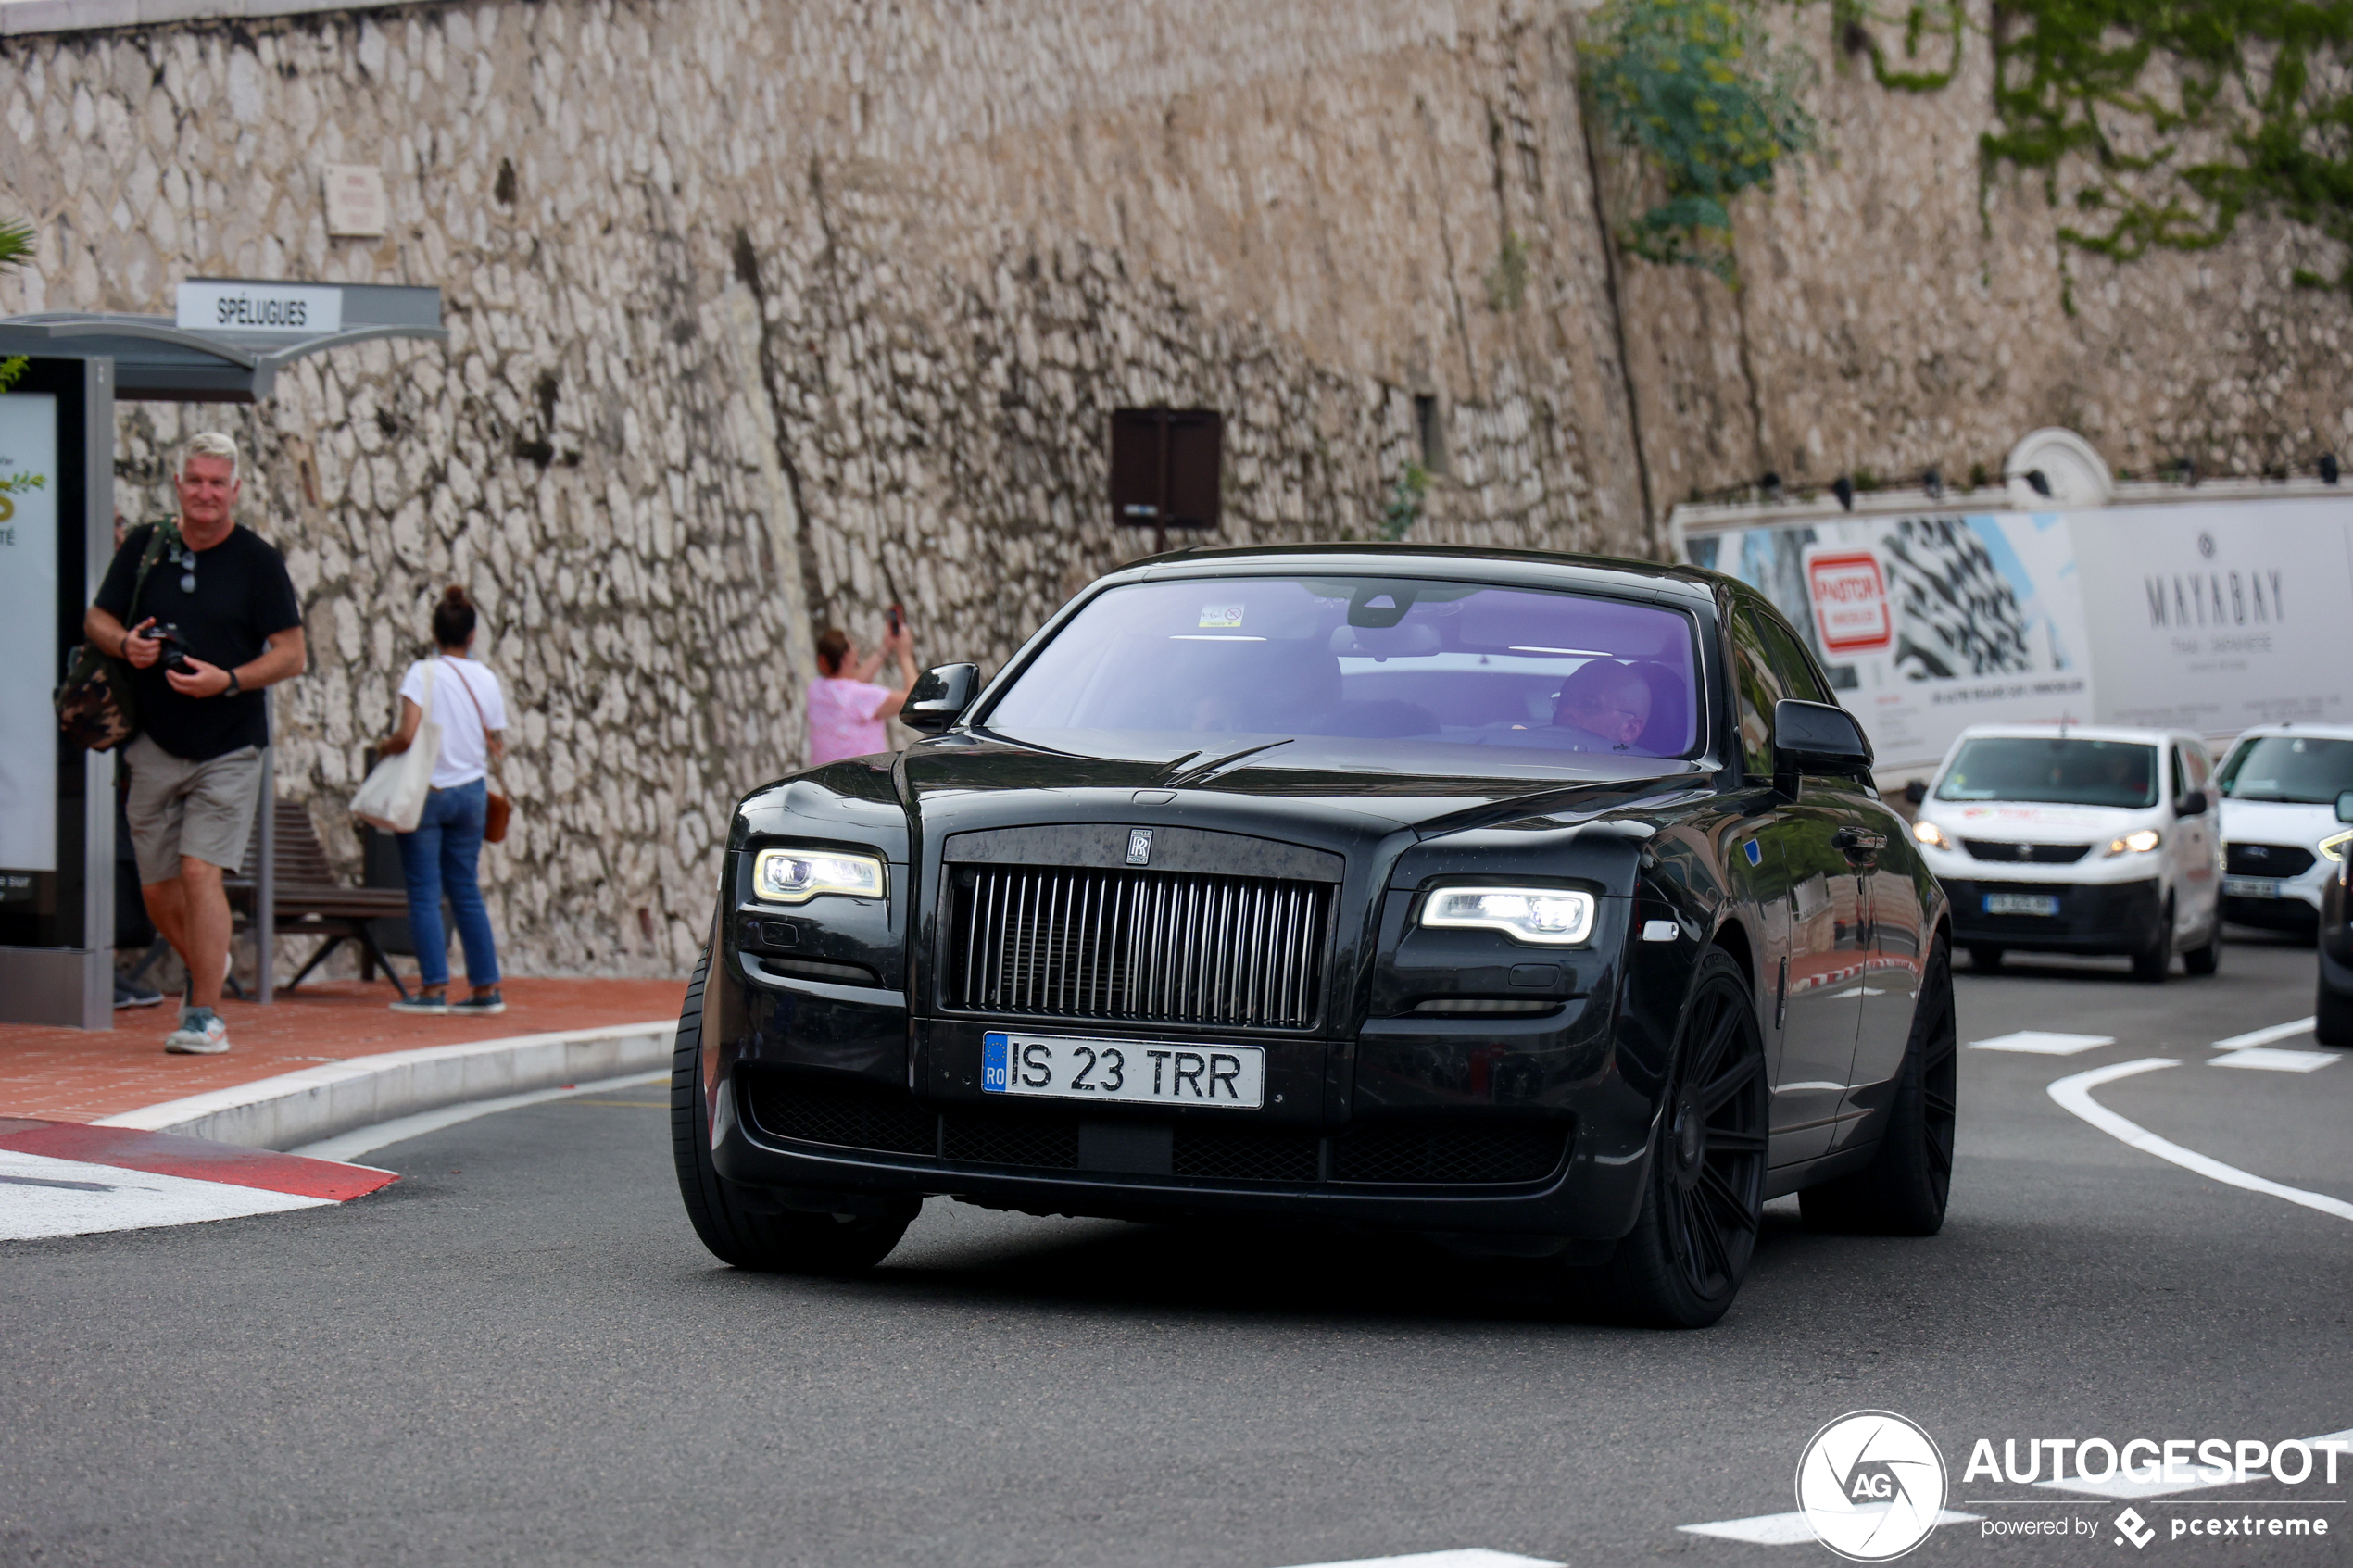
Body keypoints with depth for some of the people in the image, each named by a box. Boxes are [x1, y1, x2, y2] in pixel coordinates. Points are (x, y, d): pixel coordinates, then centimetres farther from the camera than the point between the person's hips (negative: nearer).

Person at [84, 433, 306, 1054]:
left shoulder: (258, 561, -3)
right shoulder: (144, 547, 6)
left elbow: (292, 653, -4)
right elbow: (96, 618, 13)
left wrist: (228, 681, -19)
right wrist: (124, 643, -10)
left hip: (228, 747, -4)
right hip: (155, 746, 4)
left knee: (200, 871, -15)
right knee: (156, 888, 8)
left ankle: (206, 1015, -9)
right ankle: (206, 966, 38)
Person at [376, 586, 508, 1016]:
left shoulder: (423, 673, -11)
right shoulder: (486, 679, 1)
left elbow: (408, 734, -21)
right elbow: (496, 745, 5)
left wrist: (386, 747, 0)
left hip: (427, 791, -4)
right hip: (471, 791, 4)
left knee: (424, 891, 0)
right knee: (466, 889, 12)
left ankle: (434, 987, -5)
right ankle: (486, 987, 12)